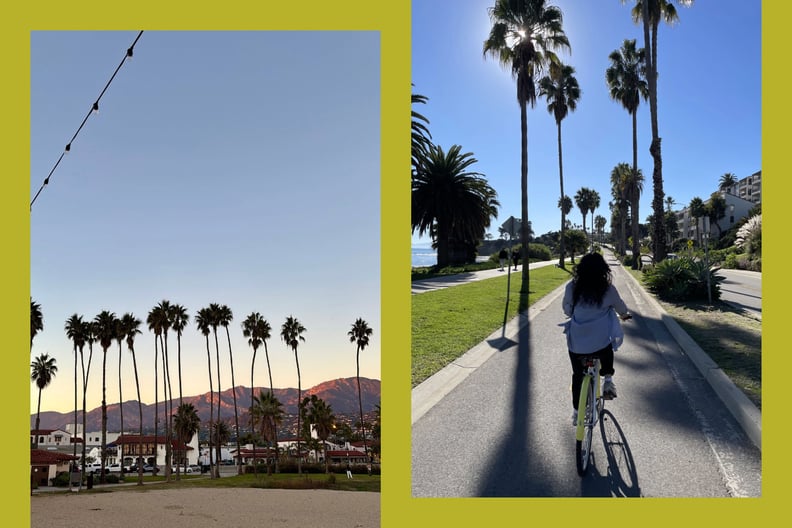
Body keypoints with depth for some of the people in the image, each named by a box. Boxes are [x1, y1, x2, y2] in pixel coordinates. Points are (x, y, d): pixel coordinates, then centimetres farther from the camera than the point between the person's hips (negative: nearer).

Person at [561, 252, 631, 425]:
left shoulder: (572, 287, -4)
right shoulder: (608, 289, -6)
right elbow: (621, 308, 12)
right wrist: (625, 315, 35)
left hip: (576, 341, 2)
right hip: (601, 341, -1)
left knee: (578, 375, 18)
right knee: (607, 355, 33)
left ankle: (576, 412, 23)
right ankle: (608, 379, 12)